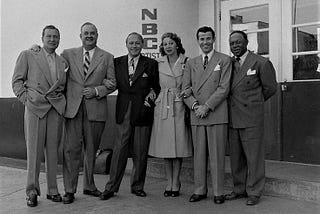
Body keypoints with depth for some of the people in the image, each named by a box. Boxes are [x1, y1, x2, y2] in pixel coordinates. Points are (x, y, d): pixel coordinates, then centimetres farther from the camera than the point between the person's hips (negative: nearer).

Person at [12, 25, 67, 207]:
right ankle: (32, 191, 7)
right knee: (34, 149, -3)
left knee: (53, 149, 4)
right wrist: (25, 98, -5)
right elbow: (17, 81, 6)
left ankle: (52, 190, 12)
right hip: (35, 106, -3)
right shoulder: (27, 56, 9)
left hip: (57, 108, 3)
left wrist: (63, 102, 6)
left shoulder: (63, 62, 18)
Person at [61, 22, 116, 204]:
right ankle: (69, 190, 6)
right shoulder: (68, 54, 11)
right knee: (71, 149, -3)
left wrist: (97, 90, -9)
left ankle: (89, 186, 23)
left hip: (96, 109, 0)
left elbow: (113, 83, 6)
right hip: (73, 108, 0)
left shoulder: (107, 57, 9)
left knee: (91, 150, 10)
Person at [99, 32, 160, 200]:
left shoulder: (151, 64, 6)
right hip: (124, 111, 1)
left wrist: (152, 94, -7)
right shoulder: (117, 62, 11)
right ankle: (111, 187, 8)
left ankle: (137, 186, 20)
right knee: (120, 149, -1)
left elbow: (156, 86, 10)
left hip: (143, 111, 0)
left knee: (140, 151, 6)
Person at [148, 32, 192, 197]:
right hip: (163, 107, 2)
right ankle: (169, 183, 18)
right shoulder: (159, 63, 8)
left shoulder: (186, 62, 2)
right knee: (165, 147, 5)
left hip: (179, 107, -2)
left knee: (178, 147, 2)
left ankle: (176, 183, 14)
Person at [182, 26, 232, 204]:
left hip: (217, 115, -3)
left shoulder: (224, 60, 4)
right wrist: (194, 105, -6)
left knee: (217, 155, 0)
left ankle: (219, 192, 10)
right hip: (196, 116, 4)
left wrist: (207, 106, -12)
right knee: (199, 154, 7)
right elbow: (186, 88, 11)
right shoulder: (191, 63, 16)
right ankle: (200, 190, 17)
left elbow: (224, 88, -5)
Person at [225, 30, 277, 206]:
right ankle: (240, 189, 24)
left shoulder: (261, 63, -2)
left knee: (253, 156, 1)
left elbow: (270, 88, 4)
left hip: (251, 118, -5)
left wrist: (254, 102, 10)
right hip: (232, 119, 5)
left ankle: (254, 192, 13)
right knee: (236, 157, 11)